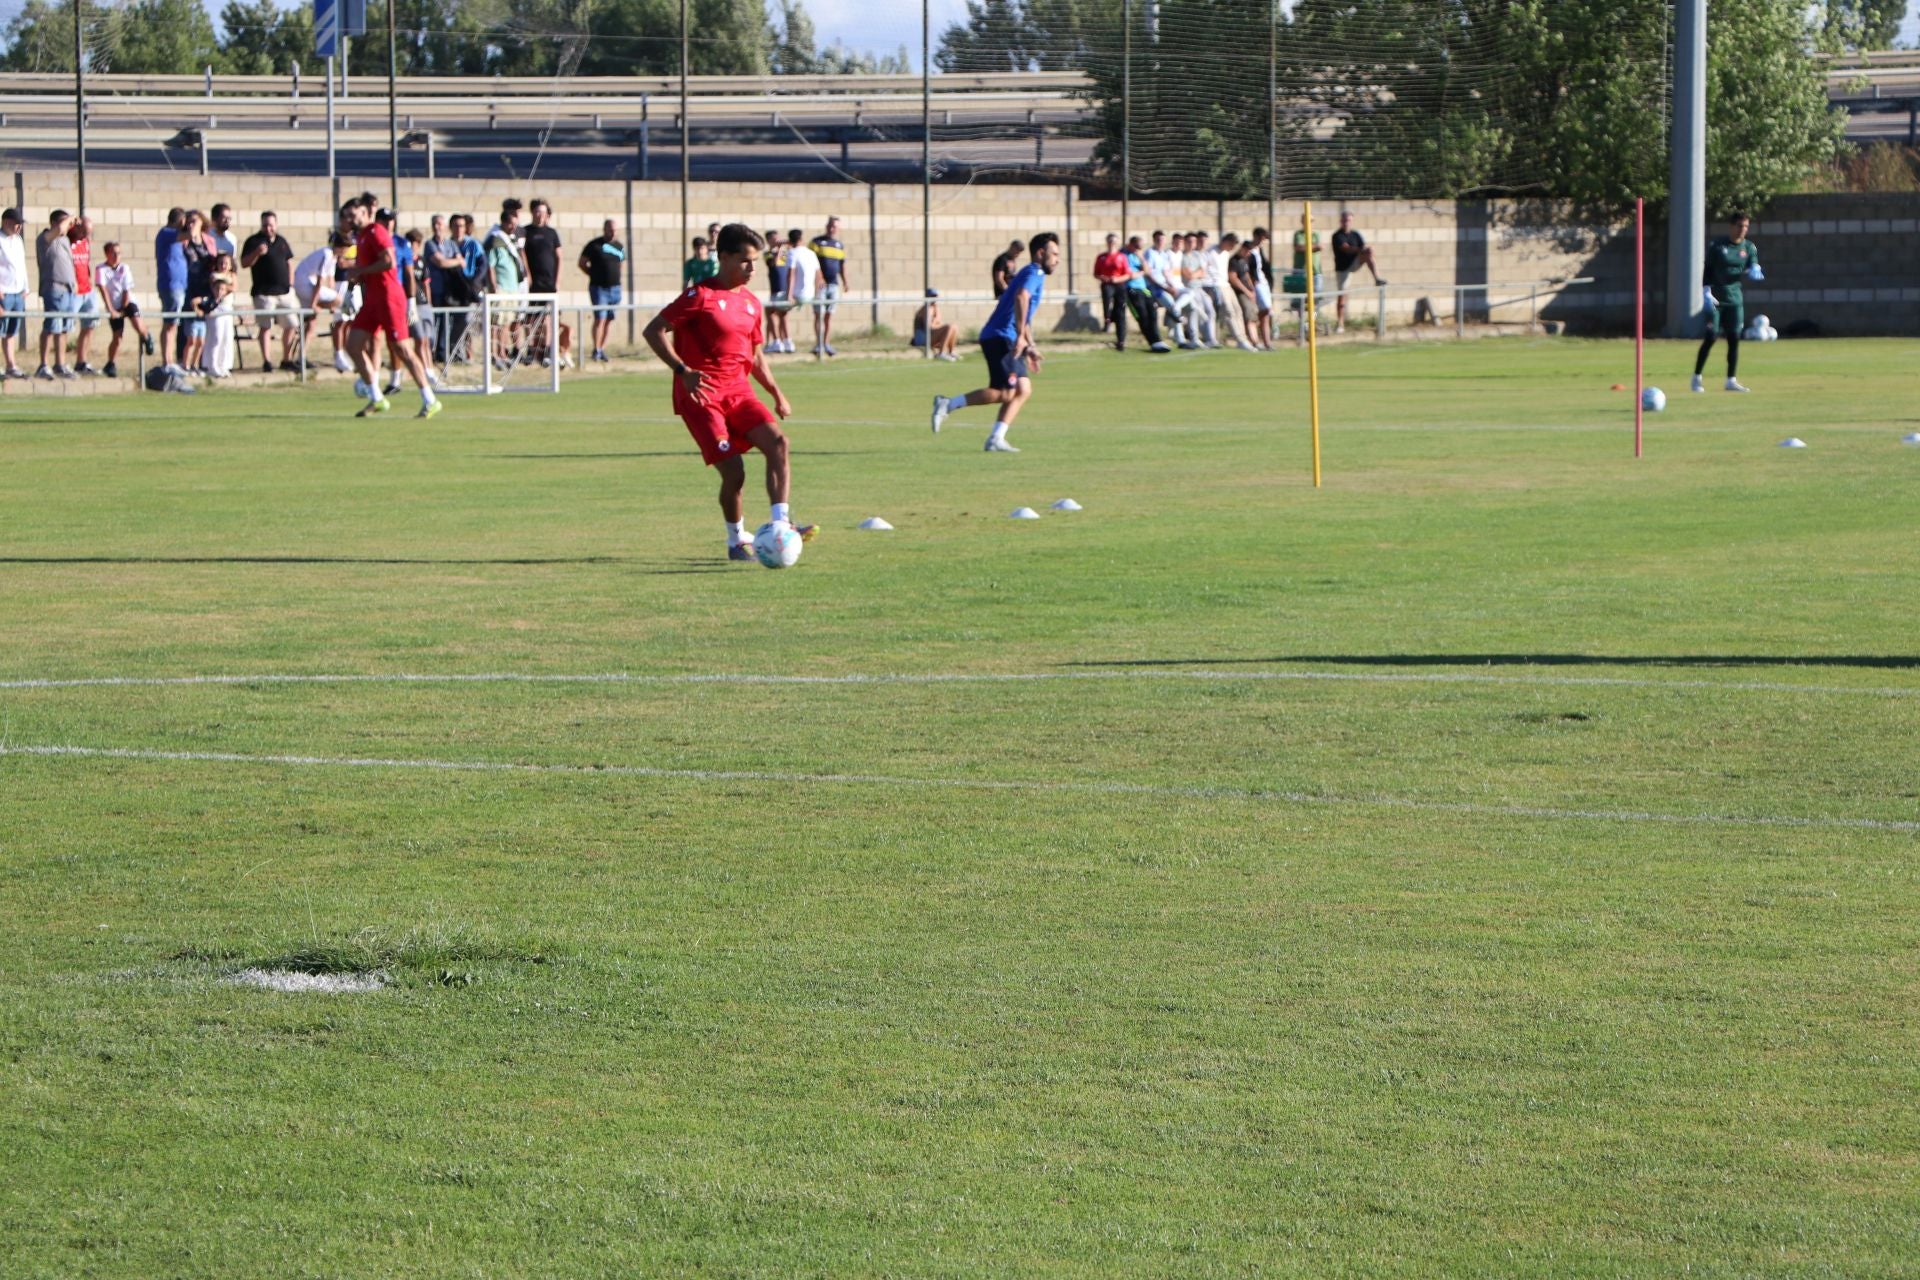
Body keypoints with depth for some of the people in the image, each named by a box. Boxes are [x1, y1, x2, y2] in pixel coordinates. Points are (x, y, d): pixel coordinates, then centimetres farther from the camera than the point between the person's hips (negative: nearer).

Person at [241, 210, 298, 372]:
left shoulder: (281, 241, 15)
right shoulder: (254, 241, -1)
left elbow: (289, 263, 21)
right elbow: (244, 263, -7)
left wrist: (290, 284, 12)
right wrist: (257, 253, -24)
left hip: (284, 291, 5)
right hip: (264, 292, -5)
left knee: (290, 326, 7)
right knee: (265, 327, -6)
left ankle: (287, 360, 18)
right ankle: (266, 361, -4)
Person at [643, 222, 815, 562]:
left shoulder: (751, 304, 14)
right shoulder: (701, 296, -9)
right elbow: (654, 331, -11)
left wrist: (777, 394, 18)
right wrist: (682, 370, -20)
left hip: (738, 390, 7)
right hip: (702, 394, -7)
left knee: (777, 441, -17)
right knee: (733, 470, -12)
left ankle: (781, 524, -21)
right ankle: (737, 541, 10)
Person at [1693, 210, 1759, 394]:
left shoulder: (1749, 247, 6)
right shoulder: (1717, 245, -5)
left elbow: (1753, 266, 5)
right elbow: (1707, 270, -3)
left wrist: (1753, 272, -20)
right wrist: (1706, 292, -13)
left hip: (1735, 298, 4)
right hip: (1715, 298, -4)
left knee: (1734, 339, 0)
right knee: (1710, 338, -7)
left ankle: (1732, 380, 7)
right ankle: (1697, 377, 4)